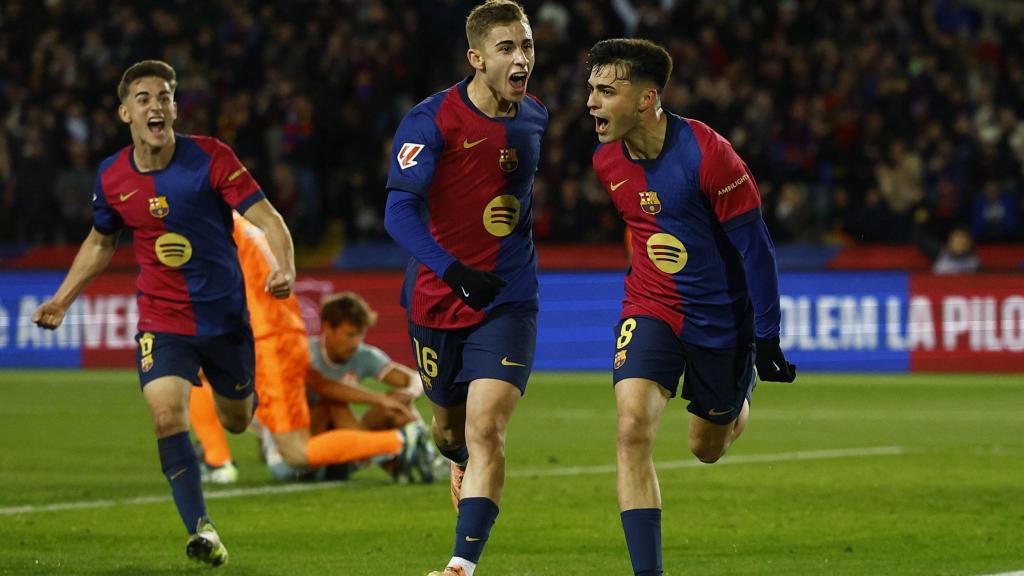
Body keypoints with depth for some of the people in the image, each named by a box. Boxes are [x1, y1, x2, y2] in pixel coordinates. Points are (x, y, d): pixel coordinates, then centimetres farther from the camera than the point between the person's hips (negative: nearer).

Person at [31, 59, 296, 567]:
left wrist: (285, 268, -36)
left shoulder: (210, 158, -15)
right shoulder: (111, 177, -4)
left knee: (235, 422, 17)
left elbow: (266, 217, -17)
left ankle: (245, 392, 57)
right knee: (167, 415, -23)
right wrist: (61, 300, 10)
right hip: (161, 320, 1)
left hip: (225, 315, -1)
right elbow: (100, 242, 16)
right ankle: (200, 530, -13)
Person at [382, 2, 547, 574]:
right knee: (450, 427, 17)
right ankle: (463, 467, 52)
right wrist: (455, 272, -33)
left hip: (508, 299, 1)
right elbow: (400, 210, -21)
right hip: (438, 298, -1)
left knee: (486, 429, -17)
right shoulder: (431, 119, -13)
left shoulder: (535, 116, 2)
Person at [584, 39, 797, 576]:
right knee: (633, 426, -22)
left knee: (707, 449, 15)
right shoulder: (607, 160, -6)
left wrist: (766, 336, -13)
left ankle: (735, 409, 54)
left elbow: (754, 245, -16)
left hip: (722, 316, -3)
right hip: (651, 307, 3)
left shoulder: (707, 154, -24)